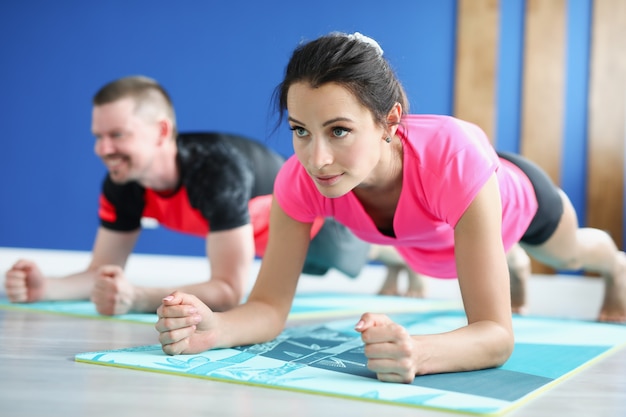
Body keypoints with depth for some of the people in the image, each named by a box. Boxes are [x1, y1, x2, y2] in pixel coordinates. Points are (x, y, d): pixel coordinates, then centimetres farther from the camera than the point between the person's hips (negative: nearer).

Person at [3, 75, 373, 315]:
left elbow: (229, 292, -50)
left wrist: (134, 299, -64)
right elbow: (104, 273, -21)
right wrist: (45, 287, -41)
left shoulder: (217, 170, -49)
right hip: (268, 234, 7)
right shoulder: (122, 184, -28)